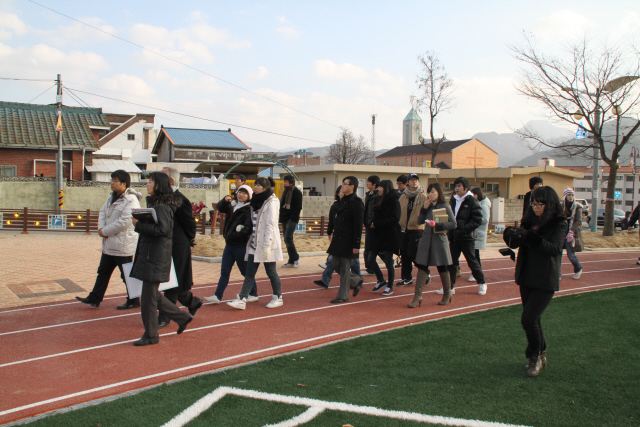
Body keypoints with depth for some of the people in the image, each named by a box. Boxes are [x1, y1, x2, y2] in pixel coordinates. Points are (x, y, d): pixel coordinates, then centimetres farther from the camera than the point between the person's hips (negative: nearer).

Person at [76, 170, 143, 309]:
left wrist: (105, 231, -18)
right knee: (103, 271, 16)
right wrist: (101, 227, -6)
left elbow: (124, 222, -26)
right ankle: (94, 298, 26)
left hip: (123, 245, -9)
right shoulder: (112, 196, 11)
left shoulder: (131, 201, -20)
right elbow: (103, 212, 13)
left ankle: (134, 301, 17)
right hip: (109, 244, 9)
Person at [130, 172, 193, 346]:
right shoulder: (155, 203, 16)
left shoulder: (162, 206, -15)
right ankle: (182, 317, 26)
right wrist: (140, 224, 4)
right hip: (149, 255, 10)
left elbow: (162, 228, -25)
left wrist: (139, 225, -19)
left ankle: (151, 335, 11)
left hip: (156, 258, -10)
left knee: (148, 297, -1)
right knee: (153, 295, 16)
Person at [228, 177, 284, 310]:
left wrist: (267, 245, -21)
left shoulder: (272, 202, -9)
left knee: (270, 271, 3)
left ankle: (278, 298, 20)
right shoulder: (256, 202, 15)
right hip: (254, 243, 7)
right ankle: (241, 300, 1)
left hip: (266, 243, -7)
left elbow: (271, 224, -16)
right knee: (250, 273, 3)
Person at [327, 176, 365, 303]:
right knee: (336, 266, 13)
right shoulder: (343, 200, 13)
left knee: (344, 269, 0)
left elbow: (358, 226, -15)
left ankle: (343, 296, 11)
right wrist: (334, 235, 15)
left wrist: (356, 245, -17)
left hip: (348, 242, -9)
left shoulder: (357, 203, -13)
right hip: (338, 240, 9)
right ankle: (356, 281, 31)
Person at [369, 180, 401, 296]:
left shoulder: (393, 201, -11)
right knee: (370, 259, 6)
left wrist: (377, 224, -18)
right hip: (377, 235, 7)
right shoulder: (379, 200, 11)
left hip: (389, 235, -7)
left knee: (388, 262, 2)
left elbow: (394, 219, -19)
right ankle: (381, 281, 25)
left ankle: (390, 286, 18)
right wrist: (373, 223, -6)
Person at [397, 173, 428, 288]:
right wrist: (400, 224, 7)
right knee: (404, 255, 7)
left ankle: (426, 273, 15)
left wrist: (422, 219, -19)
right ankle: (406, 278, 18)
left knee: (413, 254, -7)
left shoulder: (423, 197, -2)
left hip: (417, 229, -5)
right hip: (404, 229, 5)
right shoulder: (403, 197, 10)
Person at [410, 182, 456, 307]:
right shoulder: (428, 206, 10)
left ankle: (447, 294, 25)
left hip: (439, 240, -4)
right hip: (426, 240, 4)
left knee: (442, 268, 7)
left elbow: (453, 224, -9)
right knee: (422, 267, -2)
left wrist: (437, 225, -19)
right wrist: (424, 208, -6)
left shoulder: (445, 207, -5)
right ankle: (418, 296, -2)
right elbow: (420, 221, 3)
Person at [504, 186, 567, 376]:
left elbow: (554, 248, -24)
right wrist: (511, 234, -18)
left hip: (545, 282, -6)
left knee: (528, 318, -12)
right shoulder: (530, 221, 6)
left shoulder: (559, 224, -9)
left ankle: (535, 356, 10)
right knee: (532, 319, 14)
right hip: (526, 278, 6)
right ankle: (541, 355, 33)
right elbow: (514, 244, 4)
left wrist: (530, 236, -35)